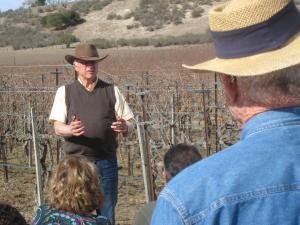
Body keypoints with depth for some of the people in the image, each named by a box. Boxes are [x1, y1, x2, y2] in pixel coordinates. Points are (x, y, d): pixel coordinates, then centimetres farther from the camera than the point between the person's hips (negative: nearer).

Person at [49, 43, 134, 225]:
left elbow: (130, 124, 7)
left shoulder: (112, 91, 9)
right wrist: (70, 129, -23)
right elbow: (58, 127, 0)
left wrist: (124, 127, -17)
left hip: (106, 161, 1)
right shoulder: (65, 92, 6)